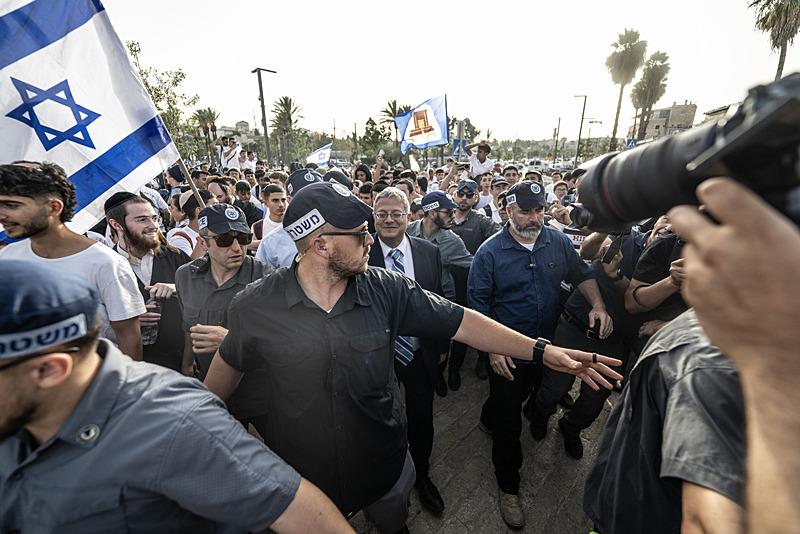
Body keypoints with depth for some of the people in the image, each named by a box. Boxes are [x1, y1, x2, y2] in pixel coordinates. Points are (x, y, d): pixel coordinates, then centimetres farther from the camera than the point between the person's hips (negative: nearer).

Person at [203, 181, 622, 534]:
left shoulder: (387, 290, -19)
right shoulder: (253, 307, -19)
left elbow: (460, 322, -15)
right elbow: (229, 363, -1)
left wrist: (540, 350, -19)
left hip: (385, 467, 1)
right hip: (301, 480, 0)